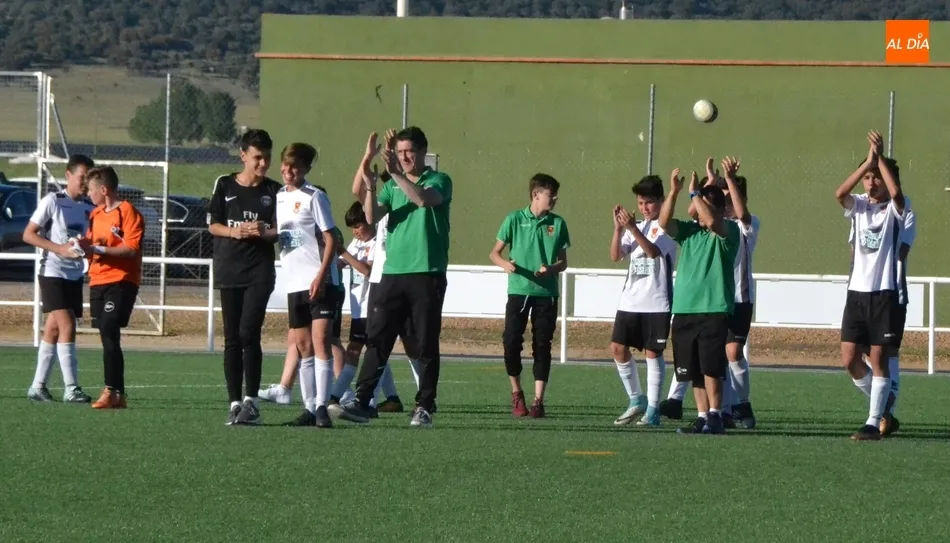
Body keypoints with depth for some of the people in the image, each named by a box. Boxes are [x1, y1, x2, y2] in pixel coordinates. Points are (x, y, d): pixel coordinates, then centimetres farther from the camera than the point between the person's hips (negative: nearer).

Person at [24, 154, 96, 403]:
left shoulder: (89, 207, 9)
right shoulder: (52, 201, -8)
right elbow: (28, 234, -9)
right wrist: (59, 249, -20)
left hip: (75, 275, 6)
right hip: (52, 273, -6)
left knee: (53, 329, 10)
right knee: (67, 327, -15)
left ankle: (38, 386, 16)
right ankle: (71, 389, -16)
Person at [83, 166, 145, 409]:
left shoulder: (128, 213, -7)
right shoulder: (95, 214, 18)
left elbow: (131, 249, -16)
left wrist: (98, 249, -20)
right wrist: (84, 246, 2)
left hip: (121, 282, -8)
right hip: (98, 282, 8)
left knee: (109, 334, -17)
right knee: (108, 338, 6)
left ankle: (111, 391, -17)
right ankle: (118, 394, 8)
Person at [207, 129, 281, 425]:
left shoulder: (274, 191, 4)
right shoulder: (224, 185, 7)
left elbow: (280, 232, 3)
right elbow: (212, 225, 7)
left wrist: (264, 232, -19)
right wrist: (234, 231, -12)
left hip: (260, 271, -2)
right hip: (229, 270, 2)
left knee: (248, 333, -15)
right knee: (232, 338, 3)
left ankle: (251, 401, -11)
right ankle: (235, 403, 8)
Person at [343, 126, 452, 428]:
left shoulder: (438, 181, 1)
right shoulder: (392, 185, 15)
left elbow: (424, 199, -20)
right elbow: (371, 216, 1)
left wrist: (396, 174, -29)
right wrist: (370, 187, -16)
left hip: (427, 273, -4)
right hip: (393, 273, 4)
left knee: (426, 344, 0)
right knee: (376, 338, -1)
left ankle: (424, 407, 3)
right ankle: (362, 400, -1)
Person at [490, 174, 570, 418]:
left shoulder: (558, 223, 5)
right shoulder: (515, 219, 0)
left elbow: (563, 262, 9)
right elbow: (495, 253, 4)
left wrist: (550, 269, -13)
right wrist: (505, 264, -18)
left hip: (547, 293, 1)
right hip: (518, 290, -1)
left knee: (542, 345, -1)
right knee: (511, 342, -7)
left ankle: (538, 400, 3)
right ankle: (516, 393, 13)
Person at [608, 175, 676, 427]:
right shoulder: (636, 227, 16)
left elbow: (654, 251, -22)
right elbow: (616, 255, 3)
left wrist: (633, 229, -33)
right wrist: (618, 228, -11)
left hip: (657, 302, -6)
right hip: (630, 300, 6)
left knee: (652, 353, -4)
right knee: (618, 348, 0)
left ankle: (652, 409, 2)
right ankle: (636, 400, 15)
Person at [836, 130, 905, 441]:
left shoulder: (894, 209, 0)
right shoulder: (858, 206, 9)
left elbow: (896, 192, -25)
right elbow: (840, 193, -13)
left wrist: (881, 158, -19)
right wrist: (868, 161, -18)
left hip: (884, 293, -4)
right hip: (857, 291, 4)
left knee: (878, 358, -4)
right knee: (849, 359, 0)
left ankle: (874, 422, -2)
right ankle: (880, 404, 21)